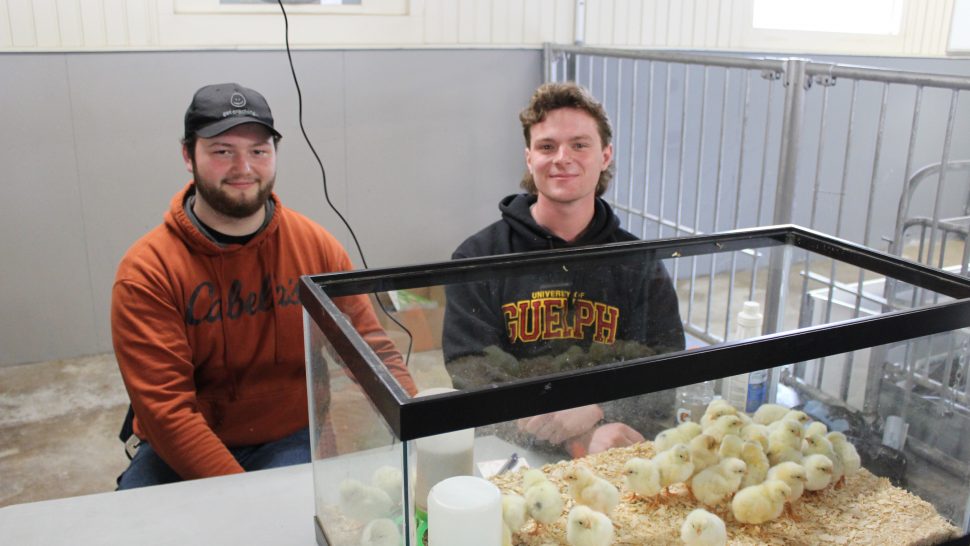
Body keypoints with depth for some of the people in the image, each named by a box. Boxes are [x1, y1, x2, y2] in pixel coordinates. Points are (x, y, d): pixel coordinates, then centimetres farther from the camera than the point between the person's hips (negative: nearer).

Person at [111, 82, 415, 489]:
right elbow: (166, 409, -17)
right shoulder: (146, 272, -11)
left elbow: (375, 352, -1)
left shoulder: (316, 246, -3)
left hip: (293, 440, 0)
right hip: (180, 454, 0)